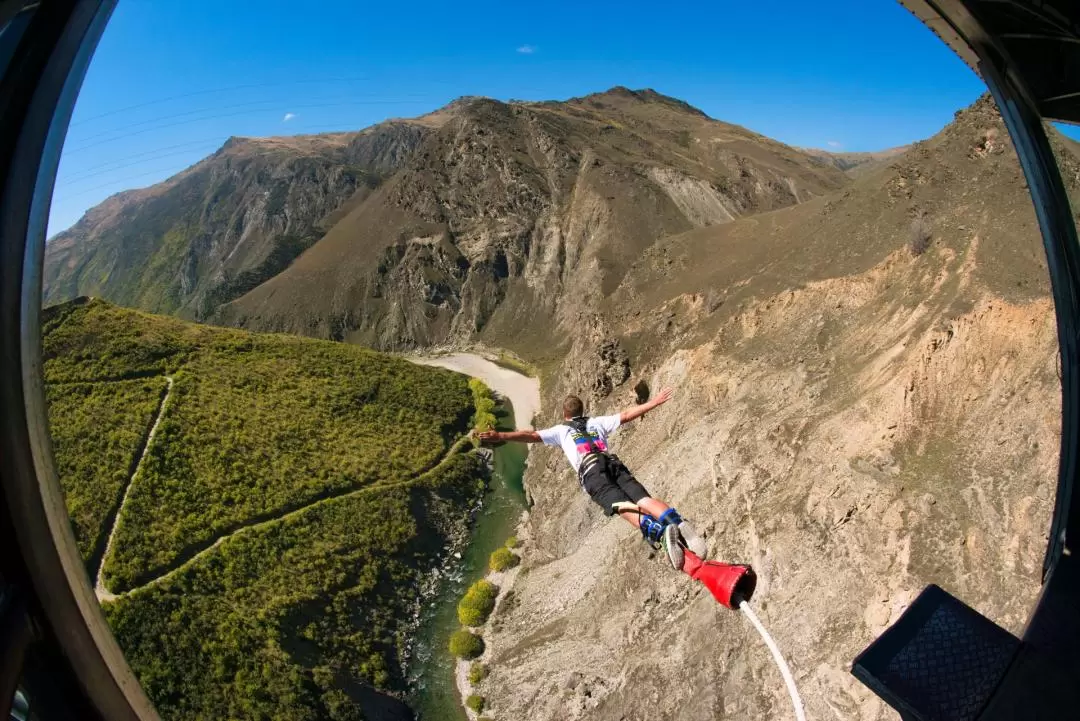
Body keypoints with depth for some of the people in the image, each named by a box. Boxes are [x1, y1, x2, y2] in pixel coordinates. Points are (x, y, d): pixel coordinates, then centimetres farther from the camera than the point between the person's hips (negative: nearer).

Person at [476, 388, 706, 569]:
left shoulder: (561, 430, 25)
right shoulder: (597, 422, 34)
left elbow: (531, 435, 14)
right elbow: (626, 415, 32)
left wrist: (500, 436, 8)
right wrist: (654, 402, 39)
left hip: (591, 471, -3)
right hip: (614, 463, 4)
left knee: (626, 508, -21)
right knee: (643, 499, -13)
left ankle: (660, 533, -49)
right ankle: (678, 523, -42)